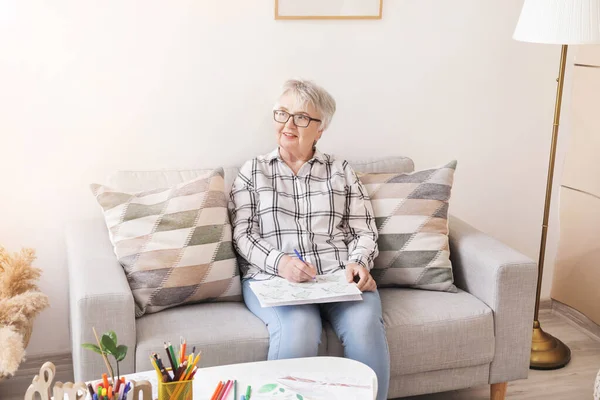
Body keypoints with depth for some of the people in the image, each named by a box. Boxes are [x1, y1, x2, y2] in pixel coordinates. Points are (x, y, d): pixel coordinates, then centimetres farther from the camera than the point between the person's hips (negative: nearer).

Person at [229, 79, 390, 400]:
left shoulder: (341, 171, 18)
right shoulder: (252, 171, 14)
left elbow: (363, 231, 13)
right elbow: (242, 235, 5)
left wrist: (358, 262, -9)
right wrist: (278, 262, -13)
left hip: (339, 275, 2)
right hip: (272, 278, -1)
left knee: (365, 326, -31)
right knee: (297, 329, -34)